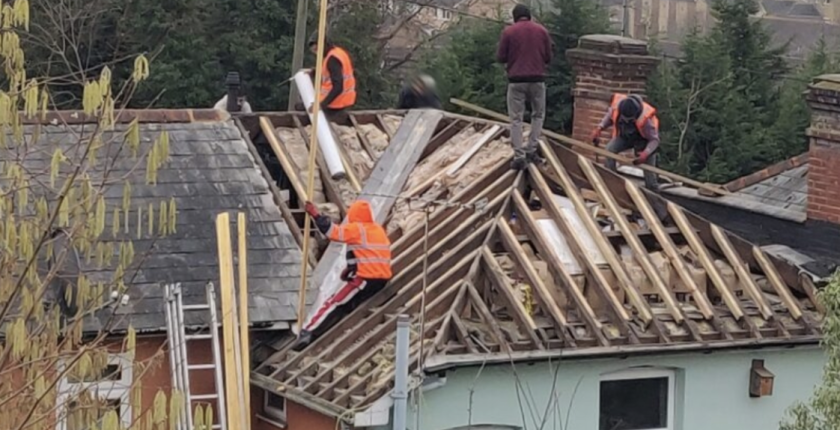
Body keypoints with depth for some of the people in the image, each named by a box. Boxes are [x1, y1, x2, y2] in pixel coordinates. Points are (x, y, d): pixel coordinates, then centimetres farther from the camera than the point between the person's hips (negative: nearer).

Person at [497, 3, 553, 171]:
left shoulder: (508, 32, -1)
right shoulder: (542, 31, 5)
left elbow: (501, 58, 1)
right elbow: (548, 58, 8)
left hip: (516, 80, -1)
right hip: (537, 79, 1)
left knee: (516, 119, 3)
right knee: (538, 115, 18)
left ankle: (519, 156, -5)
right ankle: (531, 151, 11)